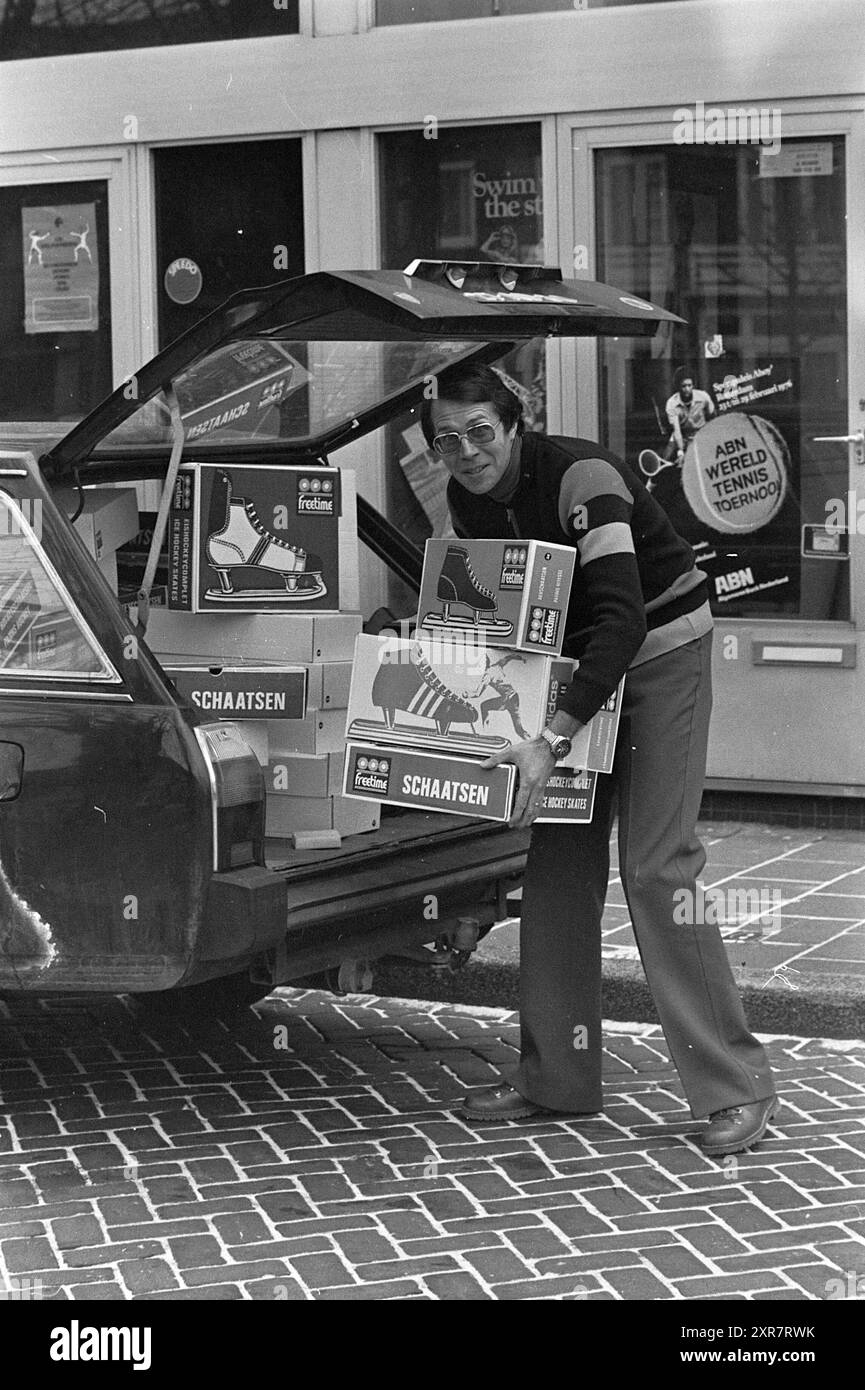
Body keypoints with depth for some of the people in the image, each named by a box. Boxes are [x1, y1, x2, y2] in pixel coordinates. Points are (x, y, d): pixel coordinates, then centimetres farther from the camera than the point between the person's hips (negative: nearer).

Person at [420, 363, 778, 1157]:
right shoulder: (467, 501, -4)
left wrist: (553, 739, -44)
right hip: (575, 659, 8)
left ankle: (737, 1087, -10)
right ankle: (557, 1077, 12)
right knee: (558, 861, 3)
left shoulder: (581, 478, -28)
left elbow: (624, 619, -38)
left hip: (660, 652, -7)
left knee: (657, 862, -15)